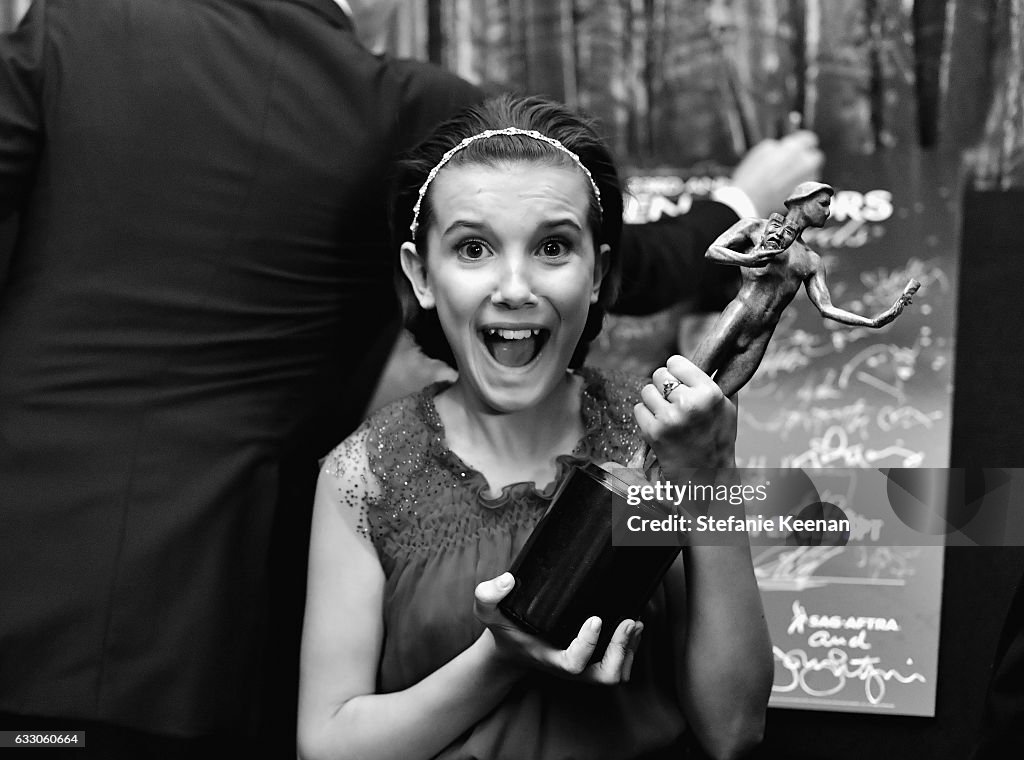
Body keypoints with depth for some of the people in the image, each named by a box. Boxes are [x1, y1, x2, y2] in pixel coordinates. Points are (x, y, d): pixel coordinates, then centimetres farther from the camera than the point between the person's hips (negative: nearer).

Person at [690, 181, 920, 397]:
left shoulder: (812, 262, 20)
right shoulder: (755, 228, 7)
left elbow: (826, 308, 12)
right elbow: (712, 251, -2)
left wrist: (874, 322, 0)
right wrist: (748, 260, -22)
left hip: (758, 343, 4)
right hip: (733, 321, -4)